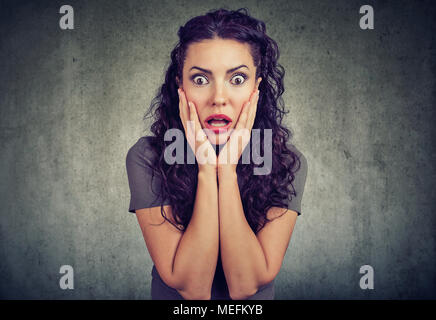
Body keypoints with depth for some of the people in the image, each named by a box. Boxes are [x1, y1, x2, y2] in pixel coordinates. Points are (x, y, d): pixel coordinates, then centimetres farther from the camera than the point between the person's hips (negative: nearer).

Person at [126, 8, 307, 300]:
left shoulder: (288, 163, -12)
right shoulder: (146, 158, -15)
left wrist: (227, 170, -24)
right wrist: (206, 169, -24)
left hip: (253, 301, 1)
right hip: (172, 299, 0)